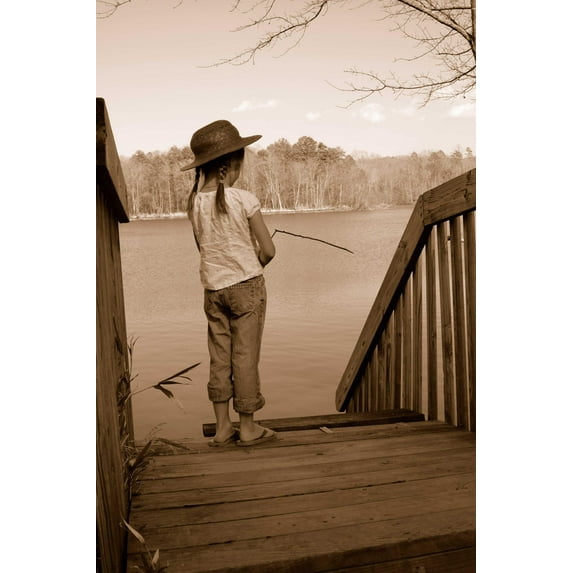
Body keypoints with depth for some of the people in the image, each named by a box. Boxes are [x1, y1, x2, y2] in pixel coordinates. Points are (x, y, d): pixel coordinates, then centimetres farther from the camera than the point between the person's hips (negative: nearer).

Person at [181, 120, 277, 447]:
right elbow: (268, 250, -9)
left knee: (219, 358, 11)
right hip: (246, 285, -4)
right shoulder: (244, 199, -12)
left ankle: (223, 427, 20)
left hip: (213, 288, 4)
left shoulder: (195, 202, 1)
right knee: (245, 356, 4)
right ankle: (248, 428, 15)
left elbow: (204, 246, 9)